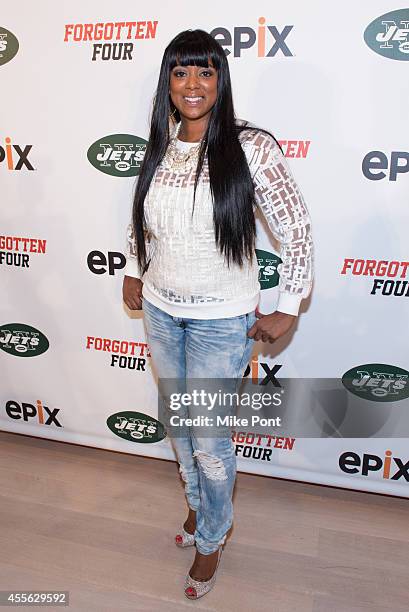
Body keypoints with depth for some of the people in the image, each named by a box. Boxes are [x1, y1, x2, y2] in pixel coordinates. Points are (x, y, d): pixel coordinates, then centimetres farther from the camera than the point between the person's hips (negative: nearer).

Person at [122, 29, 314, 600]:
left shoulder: (251, 146, -14)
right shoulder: (159, 148, 2)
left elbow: (297, 229, -12)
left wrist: (287, 310, -11)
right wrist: (133, 272, 15)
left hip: (222, 320, -5)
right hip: (161, 311, 6)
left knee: (209, 439, 7)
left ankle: (212, 538, 38)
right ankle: (199, 504, 50)